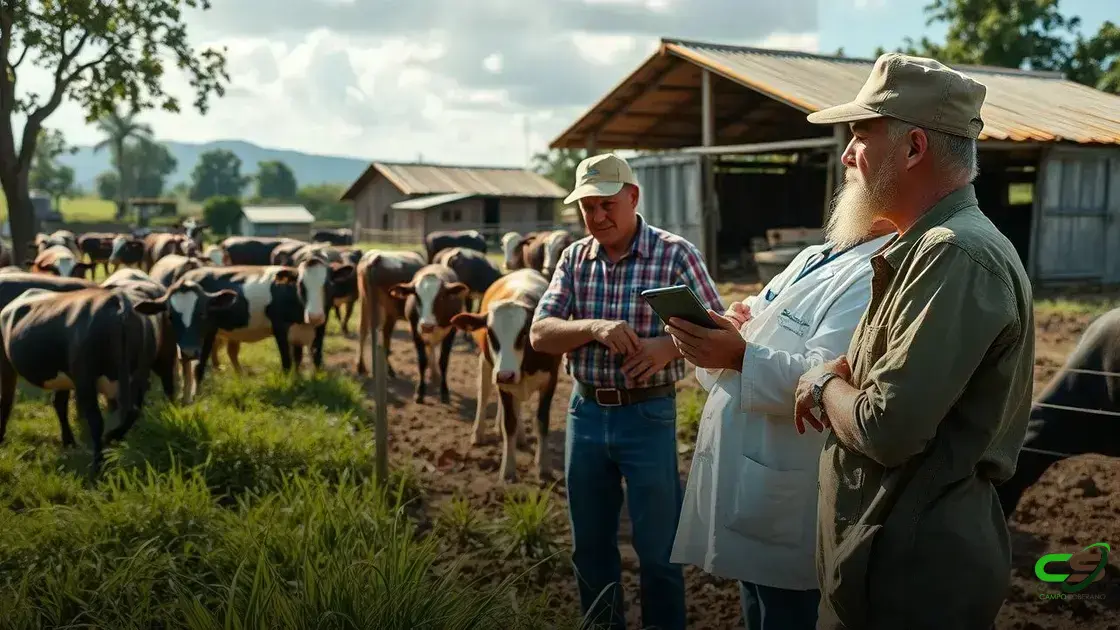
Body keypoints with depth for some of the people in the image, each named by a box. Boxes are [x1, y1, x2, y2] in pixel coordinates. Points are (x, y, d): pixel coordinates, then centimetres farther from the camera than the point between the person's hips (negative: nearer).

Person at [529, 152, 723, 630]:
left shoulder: (675, 254, -7)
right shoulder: (574, 258, 4)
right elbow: (540, 334, -3)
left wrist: (669, 347, -27)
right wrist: (594, 328, -22)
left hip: (648, 416, -4)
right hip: (585, 412, 4)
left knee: (657, 550, 6)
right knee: (590, 545, 17)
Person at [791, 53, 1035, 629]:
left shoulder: (956, 255, -23)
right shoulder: (934, 245, 12)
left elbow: (885, 430, -28)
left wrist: (823, 385, -9)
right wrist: (839, 378, 0)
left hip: (915, 566, -9)